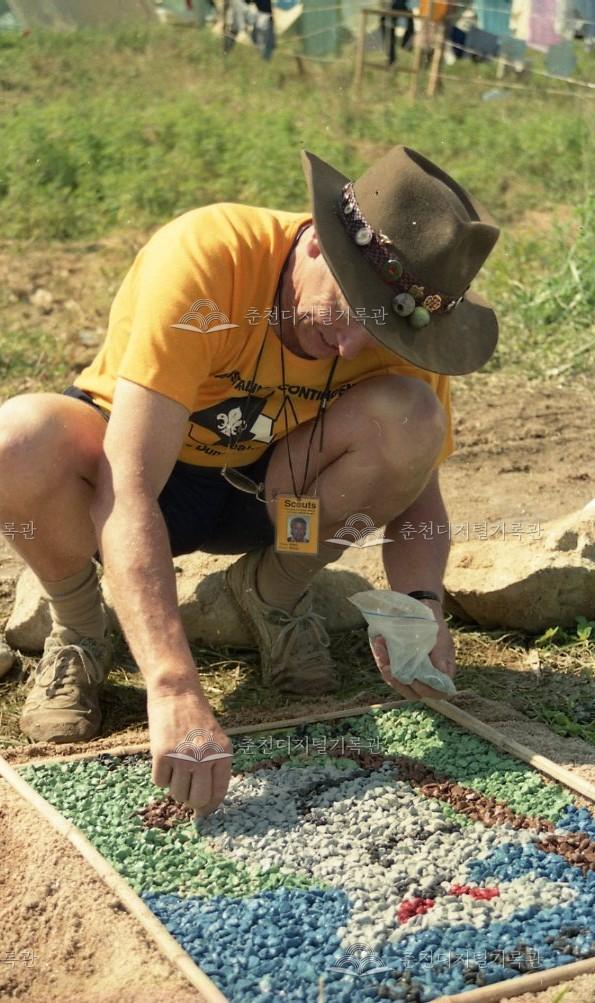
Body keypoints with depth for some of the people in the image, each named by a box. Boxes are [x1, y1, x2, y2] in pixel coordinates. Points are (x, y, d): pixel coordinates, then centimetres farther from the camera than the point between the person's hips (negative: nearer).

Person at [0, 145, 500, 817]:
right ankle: (77, 624, -6)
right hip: (130, 463, -3)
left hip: (266, 486, 3)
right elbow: (128, 492, -40)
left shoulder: (401, 317, -19)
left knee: (410, 417, -27)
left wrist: (420, 605, -29)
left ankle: (273, 590, 0)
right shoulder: (205, 259, -33)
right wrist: (174, 688, -49)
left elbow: (417, 495, -7)